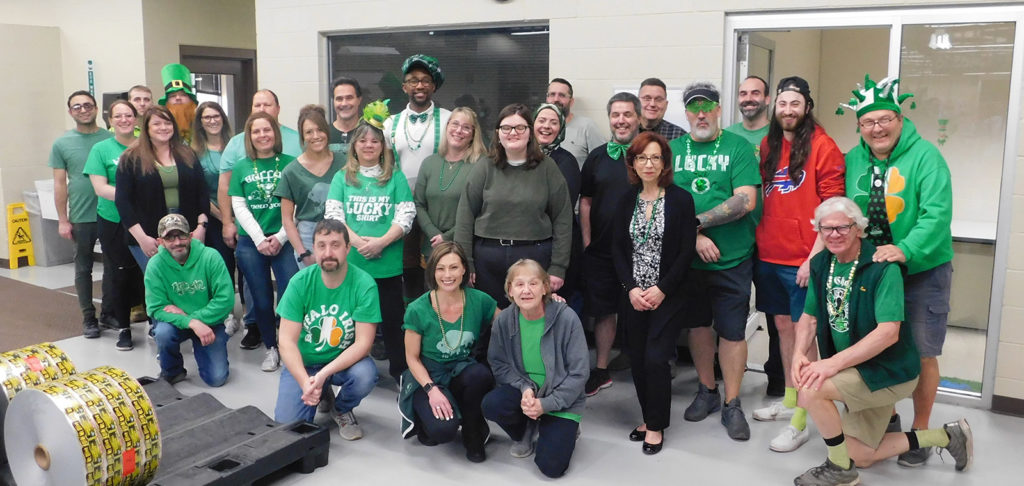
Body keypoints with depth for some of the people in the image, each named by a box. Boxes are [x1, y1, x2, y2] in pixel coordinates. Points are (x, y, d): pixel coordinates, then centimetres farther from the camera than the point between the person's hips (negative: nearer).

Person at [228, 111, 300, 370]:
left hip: (284, 241, -2)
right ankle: (271, 348, 23)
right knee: (262, 299, 7)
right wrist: (260, 239, -9)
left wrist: (280, 237, -10)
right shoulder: (241, 168, 8)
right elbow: (239, 207, 2)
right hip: (251, 243, 2)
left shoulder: (290, 163, 2)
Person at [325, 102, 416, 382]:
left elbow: (406, 215, -2)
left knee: (392, 318, 4)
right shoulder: (342, 178, 9)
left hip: (388, 263, -1)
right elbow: (333, 214, -1)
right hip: (350, 262, 1)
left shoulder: (395, 177, 6)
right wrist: (357, 241, -15)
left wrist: (381, 242, -15)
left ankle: (400, 370, 16)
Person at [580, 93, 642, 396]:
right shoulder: (597, 157, 8)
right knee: (603, 311, 11)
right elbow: (585, 202, 12)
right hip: (601, 249, 3)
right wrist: (587, 240, 5)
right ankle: (601, 371, 24)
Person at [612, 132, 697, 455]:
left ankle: (656, 426, 8)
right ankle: (648, 418, 24)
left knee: (655, 359, -9)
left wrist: (661, 290, -13)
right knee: (638, 359, 6)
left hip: (668, 295, -4)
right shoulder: (626, 201, 7)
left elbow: (686, 252, -8)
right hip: (635, 295, 4)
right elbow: (617, 249, 5)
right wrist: (631, 288, -7)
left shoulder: (681, 200, -5)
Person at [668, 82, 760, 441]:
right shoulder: (673, 149, 5)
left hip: (731, 259, -3)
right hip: (687, 258, 3)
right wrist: (695, 238, -14)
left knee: (732, 331, 3)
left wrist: (695, 221, -15)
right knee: (697, 325, 14)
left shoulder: (738, 147, -3)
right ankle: (707, 391, 31)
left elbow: (745, 201, -13)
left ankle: (732, 405, 17)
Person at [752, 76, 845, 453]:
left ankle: (801, 421, 6)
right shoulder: (767, 145, 10)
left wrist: (815, 256, -15)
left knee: (804, 332, -1)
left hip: (803, 260, -6)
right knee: (783, 326, 16)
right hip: (768, 256, 6)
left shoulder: (822, 146, -7)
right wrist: (756, 243, 7)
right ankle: (789, 401, 30)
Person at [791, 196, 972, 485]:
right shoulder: (820, 264, -1)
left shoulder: (882, 267, -22)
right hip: (857, 372, 8)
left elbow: (888, 333, -29)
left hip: (889, 371, -8)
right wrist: (799, 353, -15)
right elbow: (809, 317, 5)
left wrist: (834, 362, -35)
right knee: (861, 457, 14)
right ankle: (946, 437, 28)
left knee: (811, 390, -28)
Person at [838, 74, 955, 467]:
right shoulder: (854, 160, 3)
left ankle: (920, 432, 20)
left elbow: (937, 214, -22)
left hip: (922, 270, -4)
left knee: (921, 354, 3)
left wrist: (906, 250, -34)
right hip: (870, 269, 5)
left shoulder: (925, 156, -13)